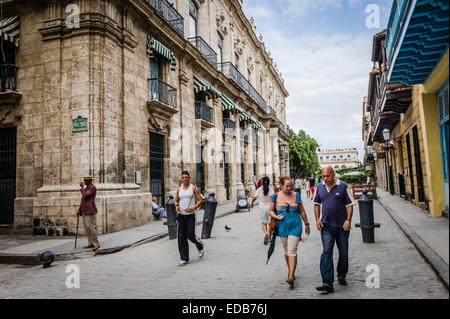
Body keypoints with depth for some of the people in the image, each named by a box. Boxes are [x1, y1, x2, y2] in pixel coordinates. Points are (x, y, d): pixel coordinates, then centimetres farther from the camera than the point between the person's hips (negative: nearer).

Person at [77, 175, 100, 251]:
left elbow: (85, 196, -21)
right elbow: (83, 199, 21)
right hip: (85, 211, 10)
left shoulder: (93, 187, -9)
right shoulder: (86, 188, 20)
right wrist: (79, 210, 16)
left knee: (90, 226, -12)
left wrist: (82, 187, -11)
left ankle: (96, 244, -9)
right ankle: (91, 243, 14)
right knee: (86, 227, 9)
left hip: (90, 211, -10)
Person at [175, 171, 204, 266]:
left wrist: (193, 208, -19)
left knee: (191, 236, -8)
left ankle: (200, 247, 26)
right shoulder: (179, 189, 10)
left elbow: (200, 200, -5)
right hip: (181, 215, 4)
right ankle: (184, 259, 9)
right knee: (181, 237, 0)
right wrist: (176, 206, -1)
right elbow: (176, 200, 21)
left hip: (191, 215, -4)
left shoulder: (194, 188, -3)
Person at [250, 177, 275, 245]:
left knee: (264, 223, 10)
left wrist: (251, 204, 22)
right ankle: (269, 238, 22)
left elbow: (254, 198, 5)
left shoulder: (259, 189, -5)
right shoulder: (271, 189, -8)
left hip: (262, 208, 0)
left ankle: (266, 233, -18)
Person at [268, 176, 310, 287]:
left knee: (292, 251, -9)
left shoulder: (296, 196, 2)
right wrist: (276, 217, -11)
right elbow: (270, 210, 8)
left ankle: (291, 276, -9)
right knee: (286, 251, 12)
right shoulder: (276, 196, 1)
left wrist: (306, 224, 12)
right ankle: (291, 271, 30)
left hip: (295, 226, -2)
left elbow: (302, 211, 10)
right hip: (282, 227, 2)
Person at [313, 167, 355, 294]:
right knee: (327, 253, -8)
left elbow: (350, 205, -3)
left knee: (343, 253, 13)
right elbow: (317, 204, 14)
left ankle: (341, 276, 37)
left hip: (342, 226, -1)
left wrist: (348, 219, -15)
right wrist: (317, 219, 3)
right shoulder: (320, 187, 3)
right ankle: (327, 284, -9)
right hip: (326, 226, 1)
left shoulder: (343, 186, -6)